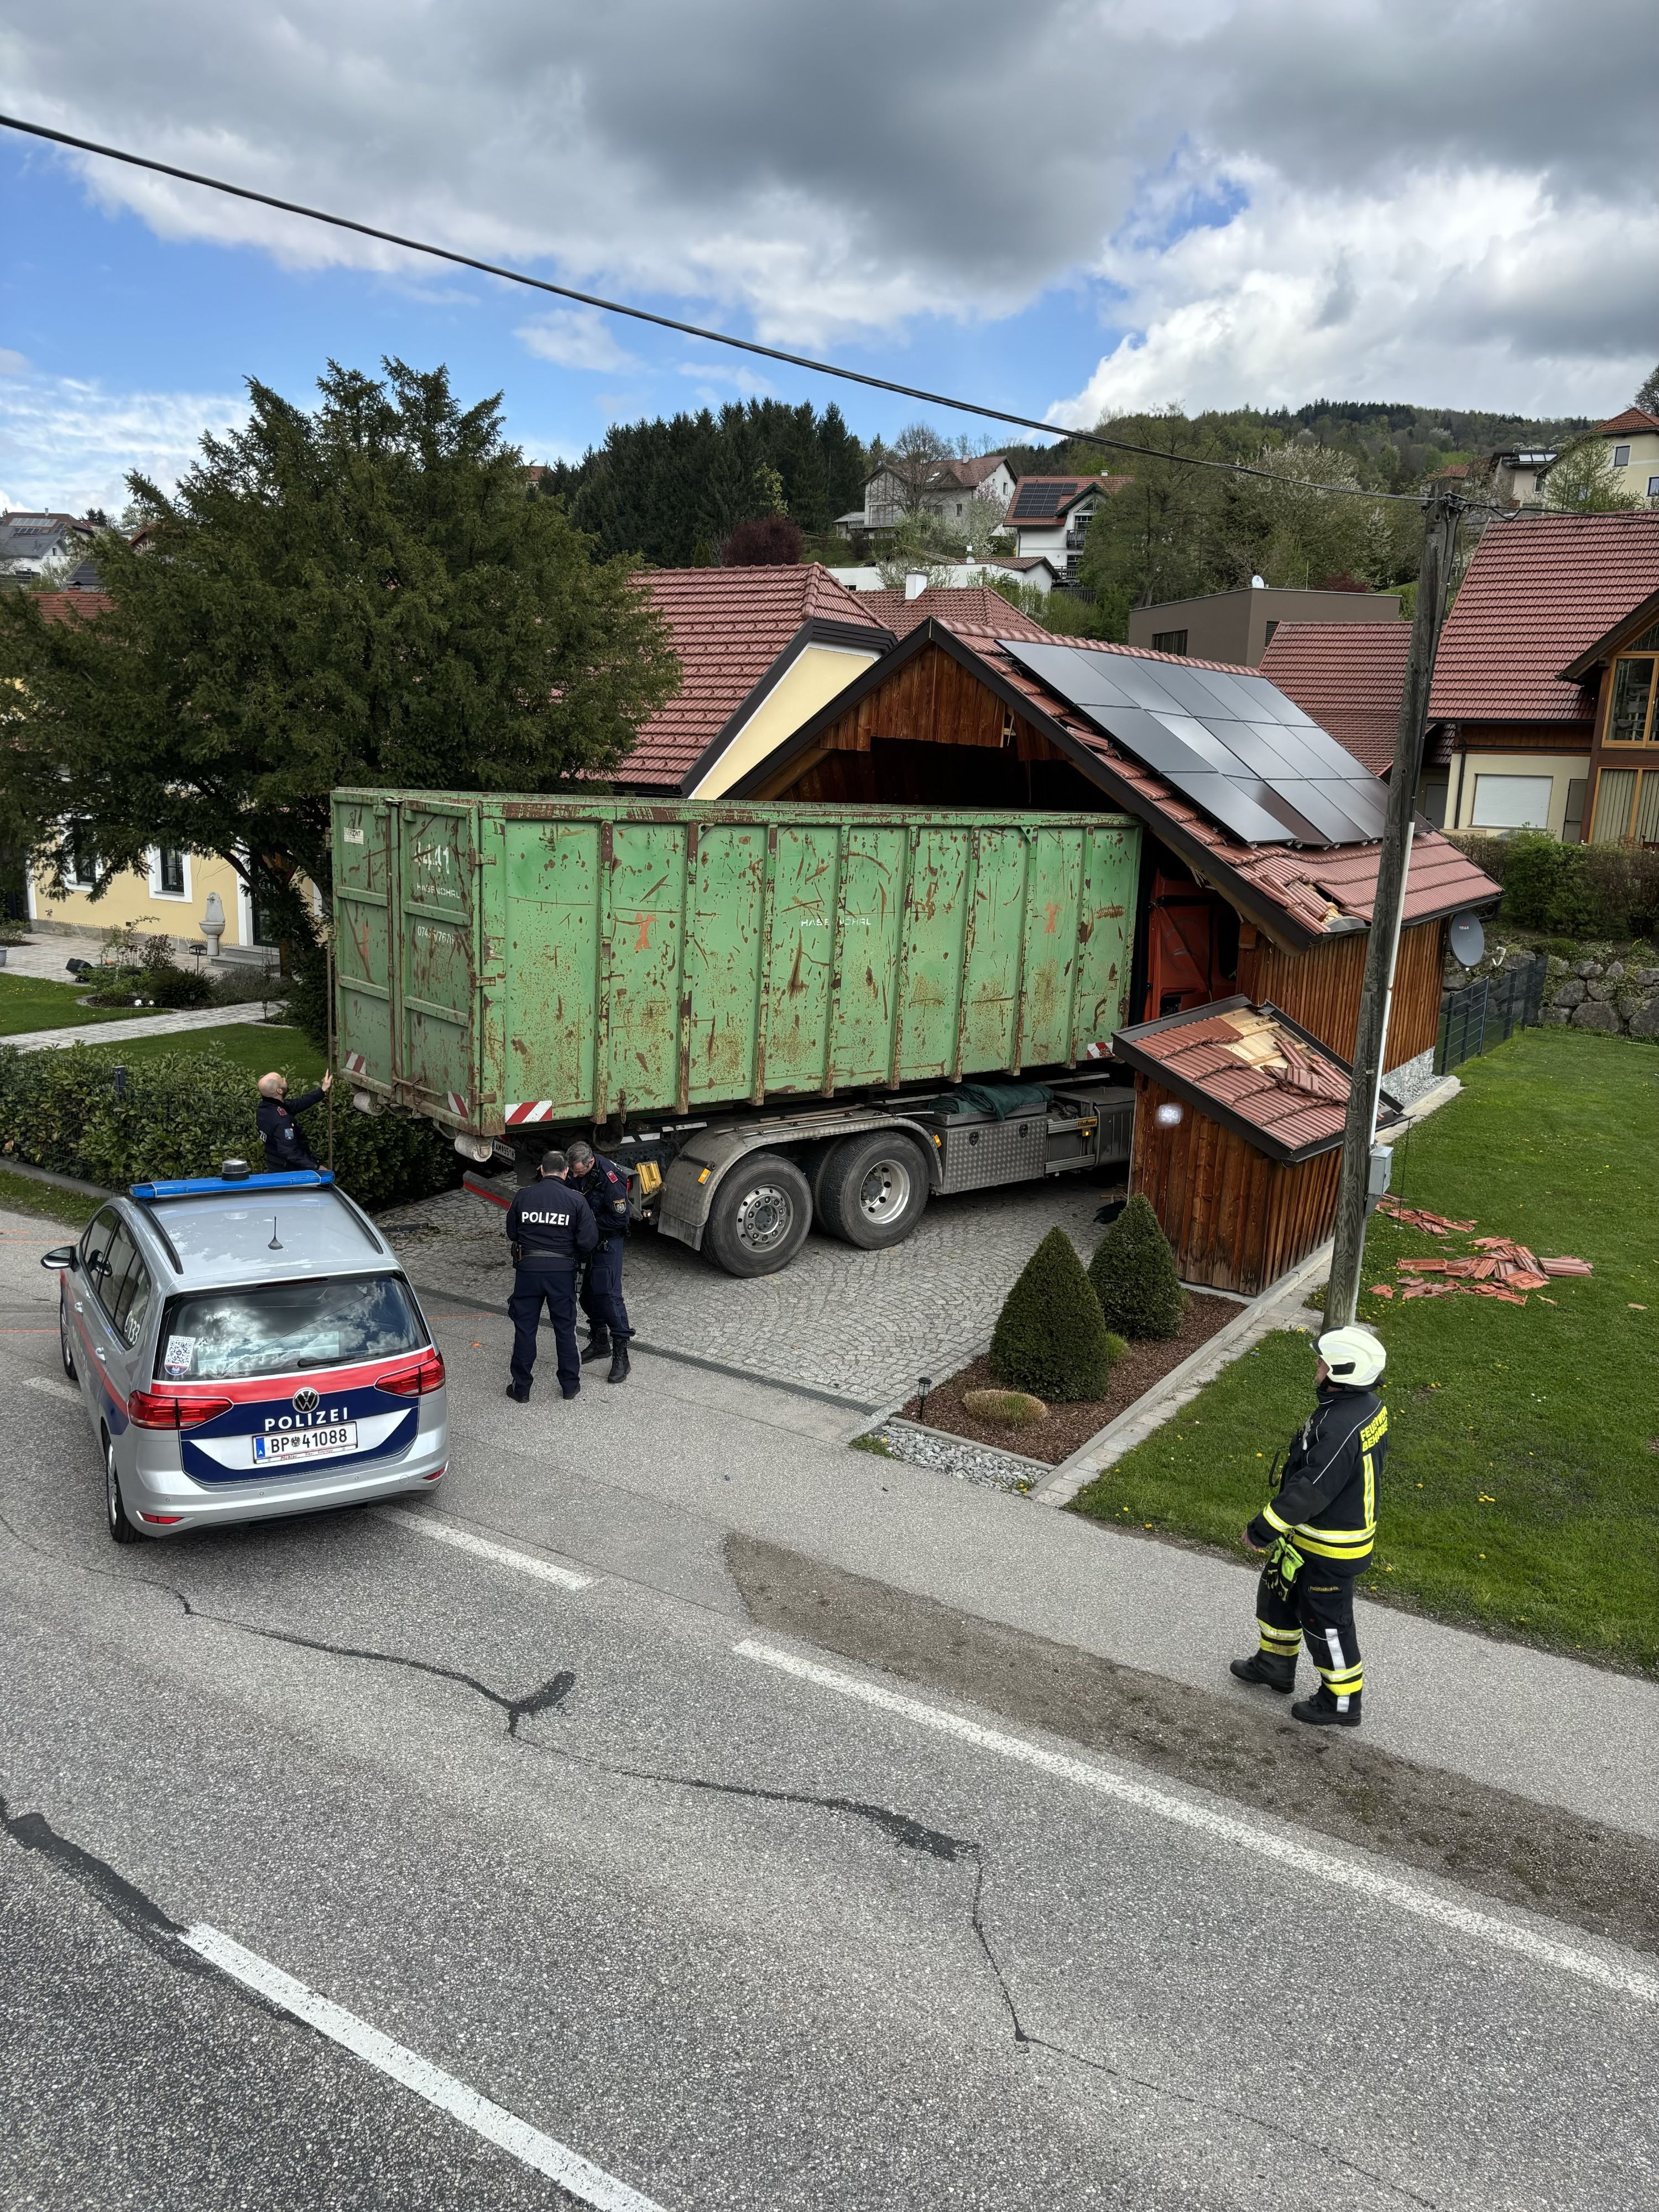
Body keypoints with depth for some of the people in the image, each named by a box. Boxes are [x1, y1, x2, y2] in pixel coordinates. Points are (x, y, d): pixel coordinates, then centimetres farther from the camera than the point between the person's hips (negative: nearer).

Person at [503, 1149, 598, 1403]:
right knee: (565, 1327, 12)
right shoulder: (576, 1200, -7)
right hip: (562, 1269, -1)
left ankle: (521, 1387, 14)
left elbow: (511, 1234, 7)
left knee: (525, 1327, 9)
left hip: (528, 1267, 1)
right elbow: (588, 1240, -10)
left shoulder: (523, 1196, -2)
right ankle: (570, 1384, 20)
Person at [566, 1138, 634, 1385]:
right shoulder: (572, 1172, -5)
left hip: (608, 1241, -7)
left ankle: (620, 1355, -10)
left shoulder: (609, 1178, -26)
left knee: (607, 1293, -14)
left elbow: (620, 1219, -21)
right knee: (587, 1292, 13)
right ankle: (599, 1342, 30)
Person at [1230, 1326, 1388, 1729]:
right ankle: (1274, 1666, 45)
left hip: (1331, 1547, -10)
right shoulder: (1368, 1406, -5)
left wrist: (1262, 1530, -19)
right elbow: (1371, 1459, 10)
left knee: (1327, 1621, 11)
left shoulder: (1340, 1430, -35)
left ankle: (1342, 1702, 31)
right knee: (1278, 1592, 25)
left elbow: (1310, 1491, -31)